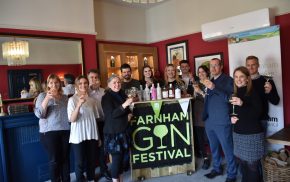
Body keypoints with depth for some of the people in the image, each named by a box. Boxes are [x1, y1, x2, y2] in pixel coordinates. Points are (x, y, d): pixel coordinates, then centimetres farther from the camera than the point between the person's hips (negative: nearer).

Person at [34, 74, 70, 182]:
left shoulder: (64, 97, 11)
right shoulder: (42, 95, 1)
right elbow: (39, 114, -11)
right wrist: (47, 99, -21)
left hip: (65, 131, 4)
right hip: (49, 132, -3)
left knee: (65, 158, 9)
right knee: (54, 160, 1)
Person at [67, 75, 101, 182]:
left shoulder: (92, 100, 5)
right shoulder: (72, 100, -7)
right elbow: (72, 119, -15)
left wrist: (99, 136, 13)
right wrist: (79, 105, -29)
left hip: (92, 135, 4)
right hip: (78, 136, -4)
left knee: (92, 160, 14)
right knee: (80, 162, 6)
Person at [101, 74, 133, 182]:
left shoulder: (122, 94, 9)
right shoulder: (106, 97, -11)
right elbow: (111, 114, -21)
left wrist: (129, 113, 7)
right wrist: (124, 105, -29)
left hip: (123, 130, 6)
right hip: (113, 132, -6)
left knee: (122, 156, 11)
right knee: (116, 157, -4)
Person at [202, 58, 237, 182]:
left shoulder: (228, 80, -6)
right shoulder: (210, 81, 15)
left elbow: (229, 98, -20)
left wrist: (214, 88, -27)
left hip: (222, 122, -6)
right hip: (209, 121, 7)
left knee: (227, 149, 5)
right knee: (214, 148, 19)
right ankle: (217, 169, 36)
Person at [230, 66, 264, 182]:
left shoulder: (253, 93, -8)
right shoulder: (234, 94, 8)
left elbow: (257, 113, -19)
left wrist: (242, 104, -30)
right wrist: (231, 118, 1)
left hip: (253, 134, -5)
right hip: (238, 133, 5)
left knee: (252, 165, -2)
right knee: (242, 162, 10)